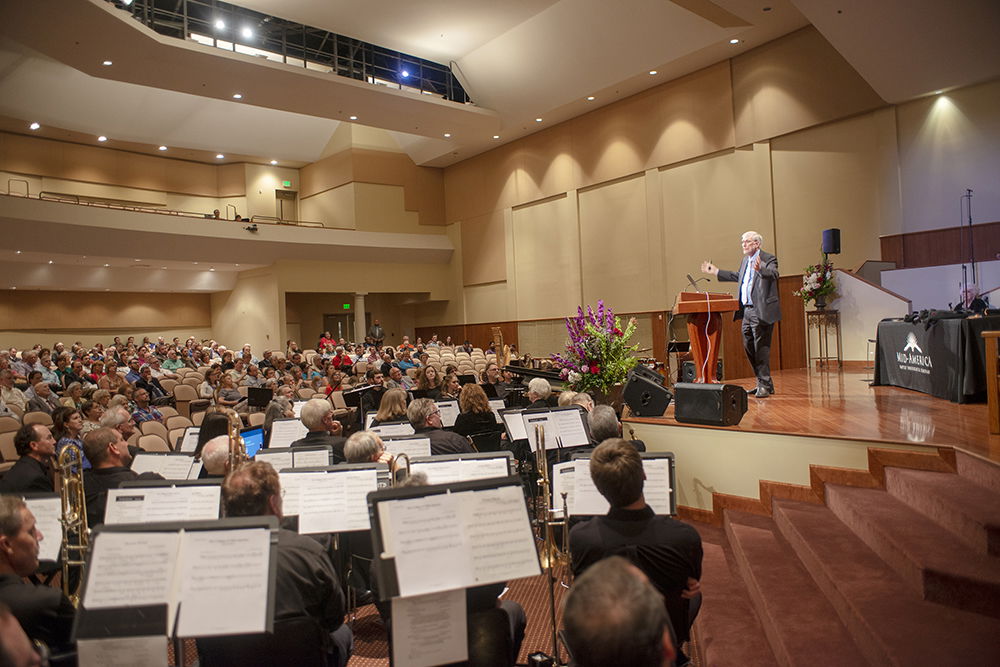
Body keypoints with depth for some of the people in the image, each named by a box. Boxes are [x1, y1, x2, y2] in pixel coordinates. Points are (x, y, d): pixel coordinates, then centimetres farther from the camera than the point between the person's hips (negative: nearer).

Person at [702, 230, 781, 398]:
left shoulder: (768, 259, -7)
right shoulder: (745, 260, 18)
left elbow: (773, 274, -26)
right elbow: (737, 277, 34)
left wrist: (760, 268, -45)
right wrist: (715, 271, 35)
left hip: (761, 311, -9)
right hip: (747, 311, 9)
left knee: (761, 348, -7)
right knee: (749, 347, 12)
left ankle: (765, 385, 0)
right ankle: (762, 383, 23)